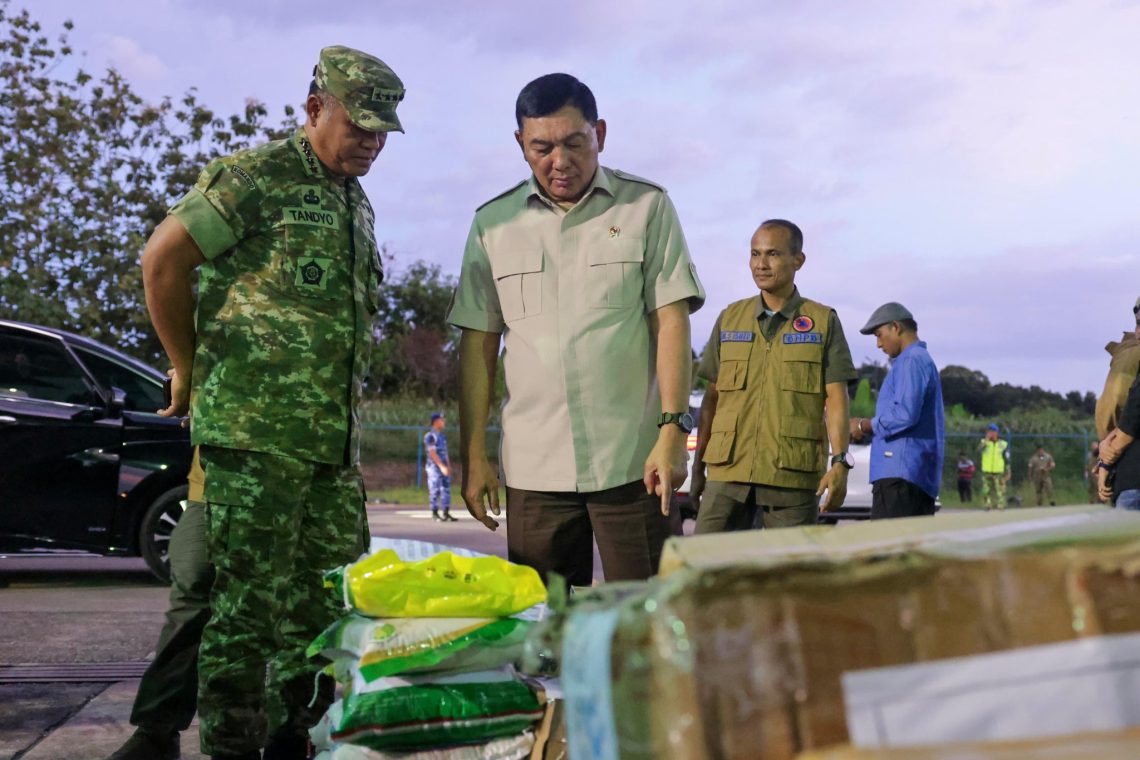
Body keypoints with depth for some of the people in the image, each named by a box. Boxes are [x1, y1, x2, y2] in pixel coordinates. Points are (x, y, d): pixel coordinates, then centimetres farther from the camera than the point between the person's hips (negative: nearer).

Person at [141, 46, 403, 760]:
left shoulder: (357, 205, 19)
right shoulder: (256, 177, -6)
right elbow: (162, 261, -9)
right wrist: (188, 370, -1)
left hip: (335, 441, 8)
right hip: (254, 432, -8)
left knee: (330, 604, 11)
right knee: (249, 603, -4)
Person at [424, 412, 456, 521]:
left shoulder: (443, 435, 15)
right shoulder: (430, 436, -11)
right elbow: (432, 453, -17)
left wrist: (448, 466, 9)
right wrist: (442, 466, -21)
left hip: (444, 467, 8)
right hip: (434, 467, -8)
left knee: (446, 490, 5)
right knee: (435, 490, -3)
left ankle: (446, 513, 9)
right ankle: (435, 514, 3)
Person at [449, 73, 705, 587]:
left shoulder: (647, 206, 4)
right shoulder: (493, 222, 9)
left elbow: (671, 322, -1)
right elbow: (478, 344, 9)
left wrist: (672, 430, -11)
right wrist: (473, 456, 5)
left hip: (632, 461, -2)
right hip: (534, 467, 2)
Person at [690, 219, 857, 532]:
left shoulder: (824, 322, 6)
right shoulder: (729, 319, 13)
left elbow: (836, 399, 1)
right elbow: (712, 397, 15)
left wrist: (840, 462, -11)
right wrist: (698, 464, 12)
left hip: (793, 474, -2)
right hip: (727, 471, 2)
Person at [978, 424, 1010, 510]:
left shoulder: (1003, 444, 4)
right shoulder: (984, 442, 6)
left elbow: (1007, 460, 6)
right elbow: (979, 450, -16)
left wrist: (1007, 473, 2)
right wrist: (986, 440, -18)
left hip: (999, 473, -1)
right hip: (986, 473, 1)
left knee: (1000, 493, -5)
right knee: (986, 491, 0)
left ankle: (1001, 507, 0)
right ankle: (988, 507, 8)